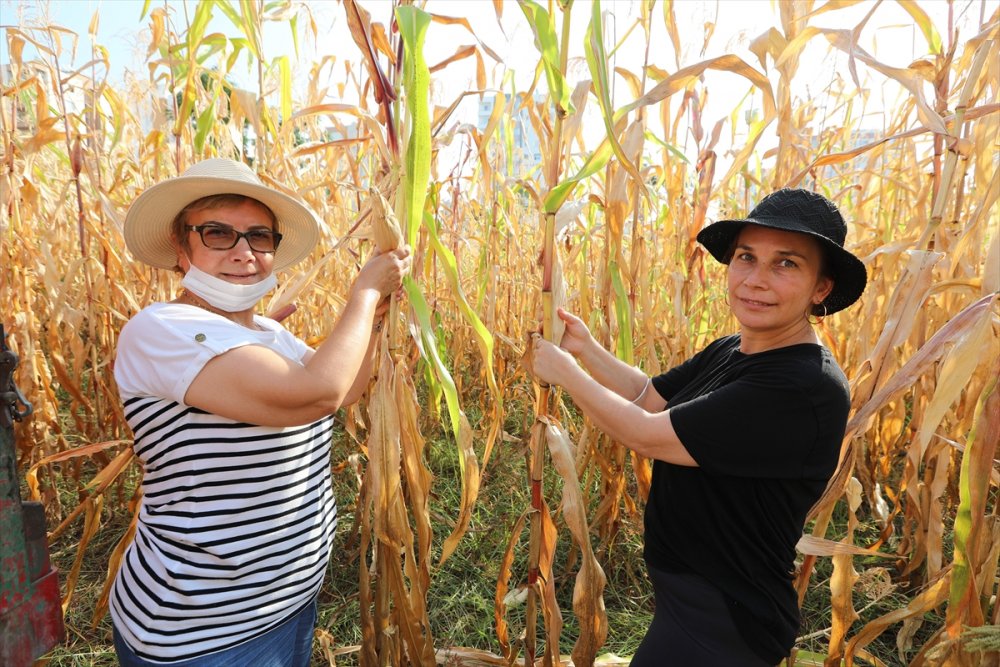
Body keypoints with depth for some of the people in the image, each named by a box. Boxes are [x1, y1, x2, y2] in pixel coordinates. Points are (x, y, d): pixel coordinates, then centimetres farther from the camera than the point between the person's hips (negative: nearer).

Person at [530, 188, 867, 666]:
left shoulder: (807, 389, -29)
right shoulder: (728, 352, -1)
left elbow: (646, 435, -28)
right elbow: (648, 397, 7)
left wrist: (564, 372, -15)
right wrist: (585, 348, -5)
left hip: (720, 623, -8)